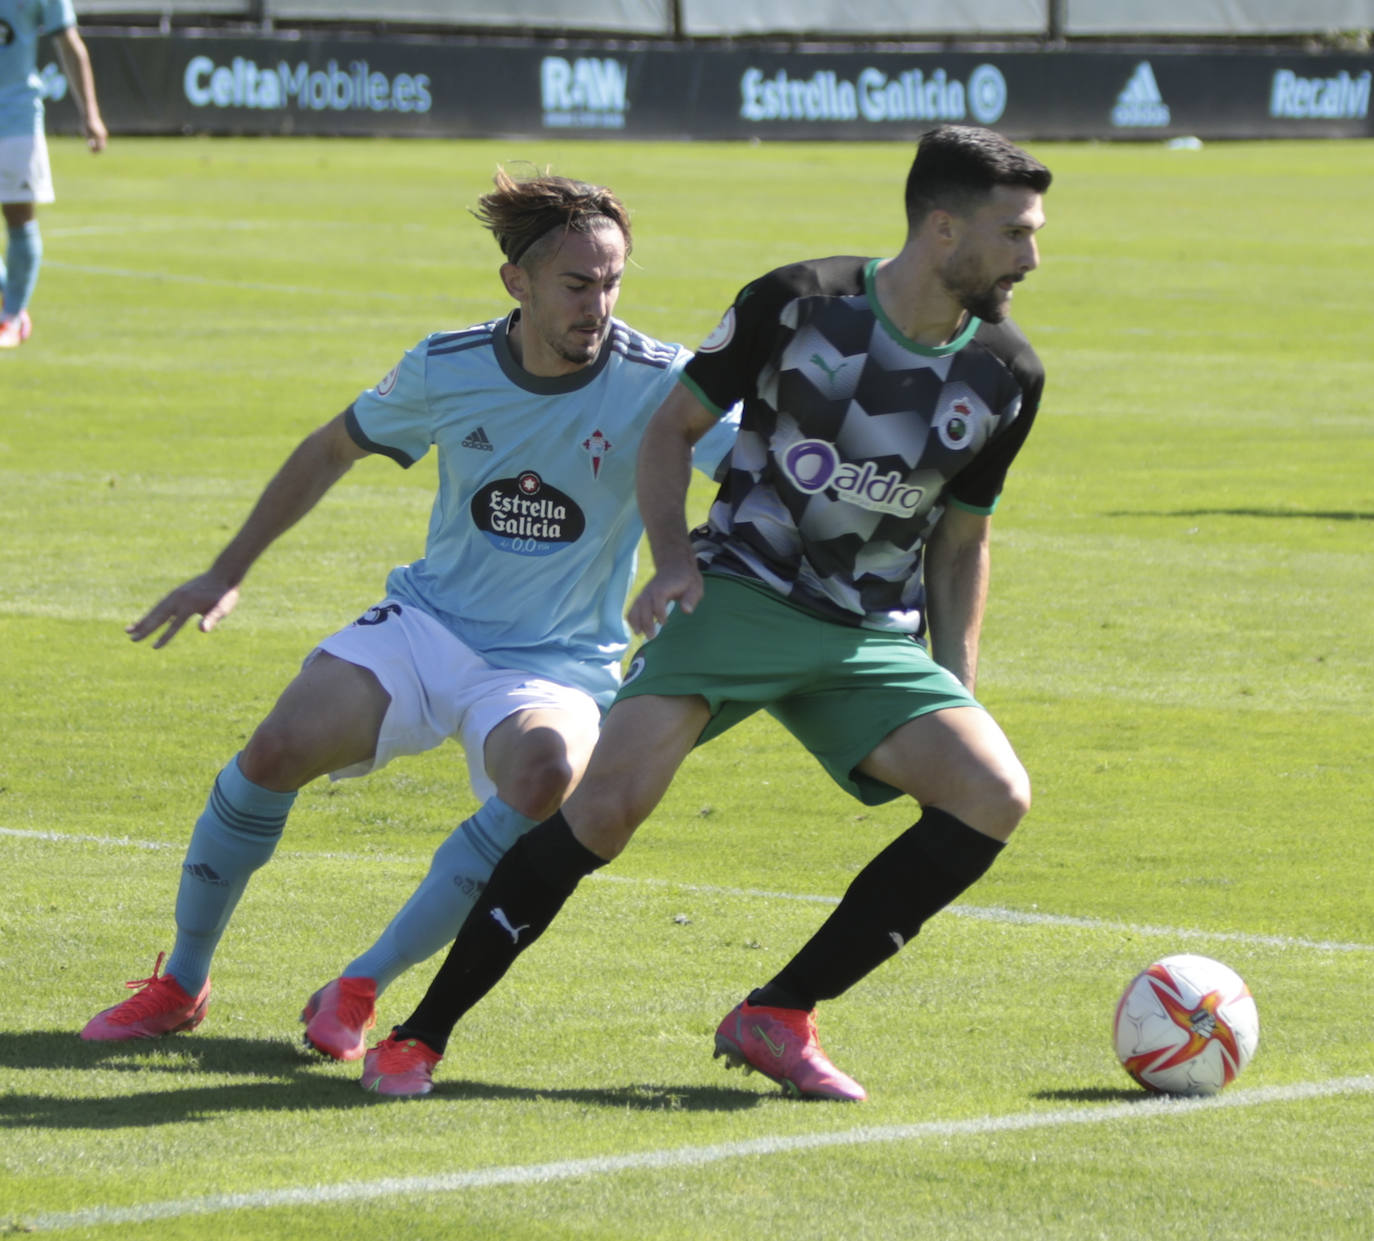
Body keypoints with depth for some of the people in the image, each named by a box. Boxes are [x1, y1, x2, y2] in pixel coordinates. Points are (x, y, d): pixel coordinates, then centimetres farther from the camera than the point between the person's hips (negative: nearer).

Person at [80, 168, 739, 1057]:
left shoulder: (656, 383, -13)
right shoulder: (447, 368, -4)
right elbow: (333, 451, 13)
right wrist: (228, 574, 15)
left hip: (555, 666, -2)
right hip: (428, 626, 2)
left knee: (546, 776, -35)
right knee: (279, 749, -21)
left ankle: (362, 990, -20)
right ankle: (181, 983, 3)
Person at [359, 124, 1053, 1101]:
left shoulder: (1006, 376, 2)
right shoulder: (799, 305, -9)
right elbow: (675, 425, 3)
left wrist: (959, 694, 7)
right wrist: (674, 558, -12)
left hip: (876, 640, 4)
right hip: (742, 592, -4)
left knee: (996, 796, -19)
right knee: (614, 797, -24)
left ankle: (779, 1017, -7)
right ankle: (420, 1036, -11)